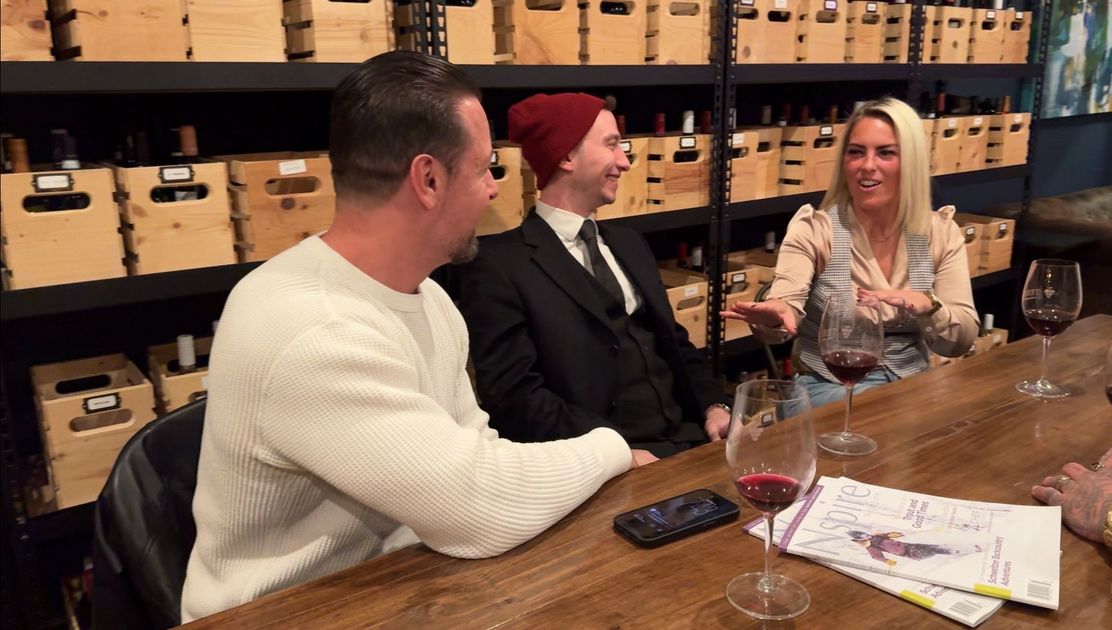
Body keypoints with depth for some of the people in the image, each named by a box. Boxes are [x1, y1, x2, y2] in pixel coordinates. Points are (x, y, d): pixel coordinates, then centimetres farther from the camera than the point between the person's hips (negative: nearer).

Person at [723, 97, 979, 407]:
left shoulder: (941, 232, 1)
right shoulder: (813, 229, -7)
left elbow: (962, 340, -5)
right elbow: (787, 305, -23)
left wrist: (926, 306, -27)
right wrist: (775, 316, -48)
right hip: (829, 388, -3)